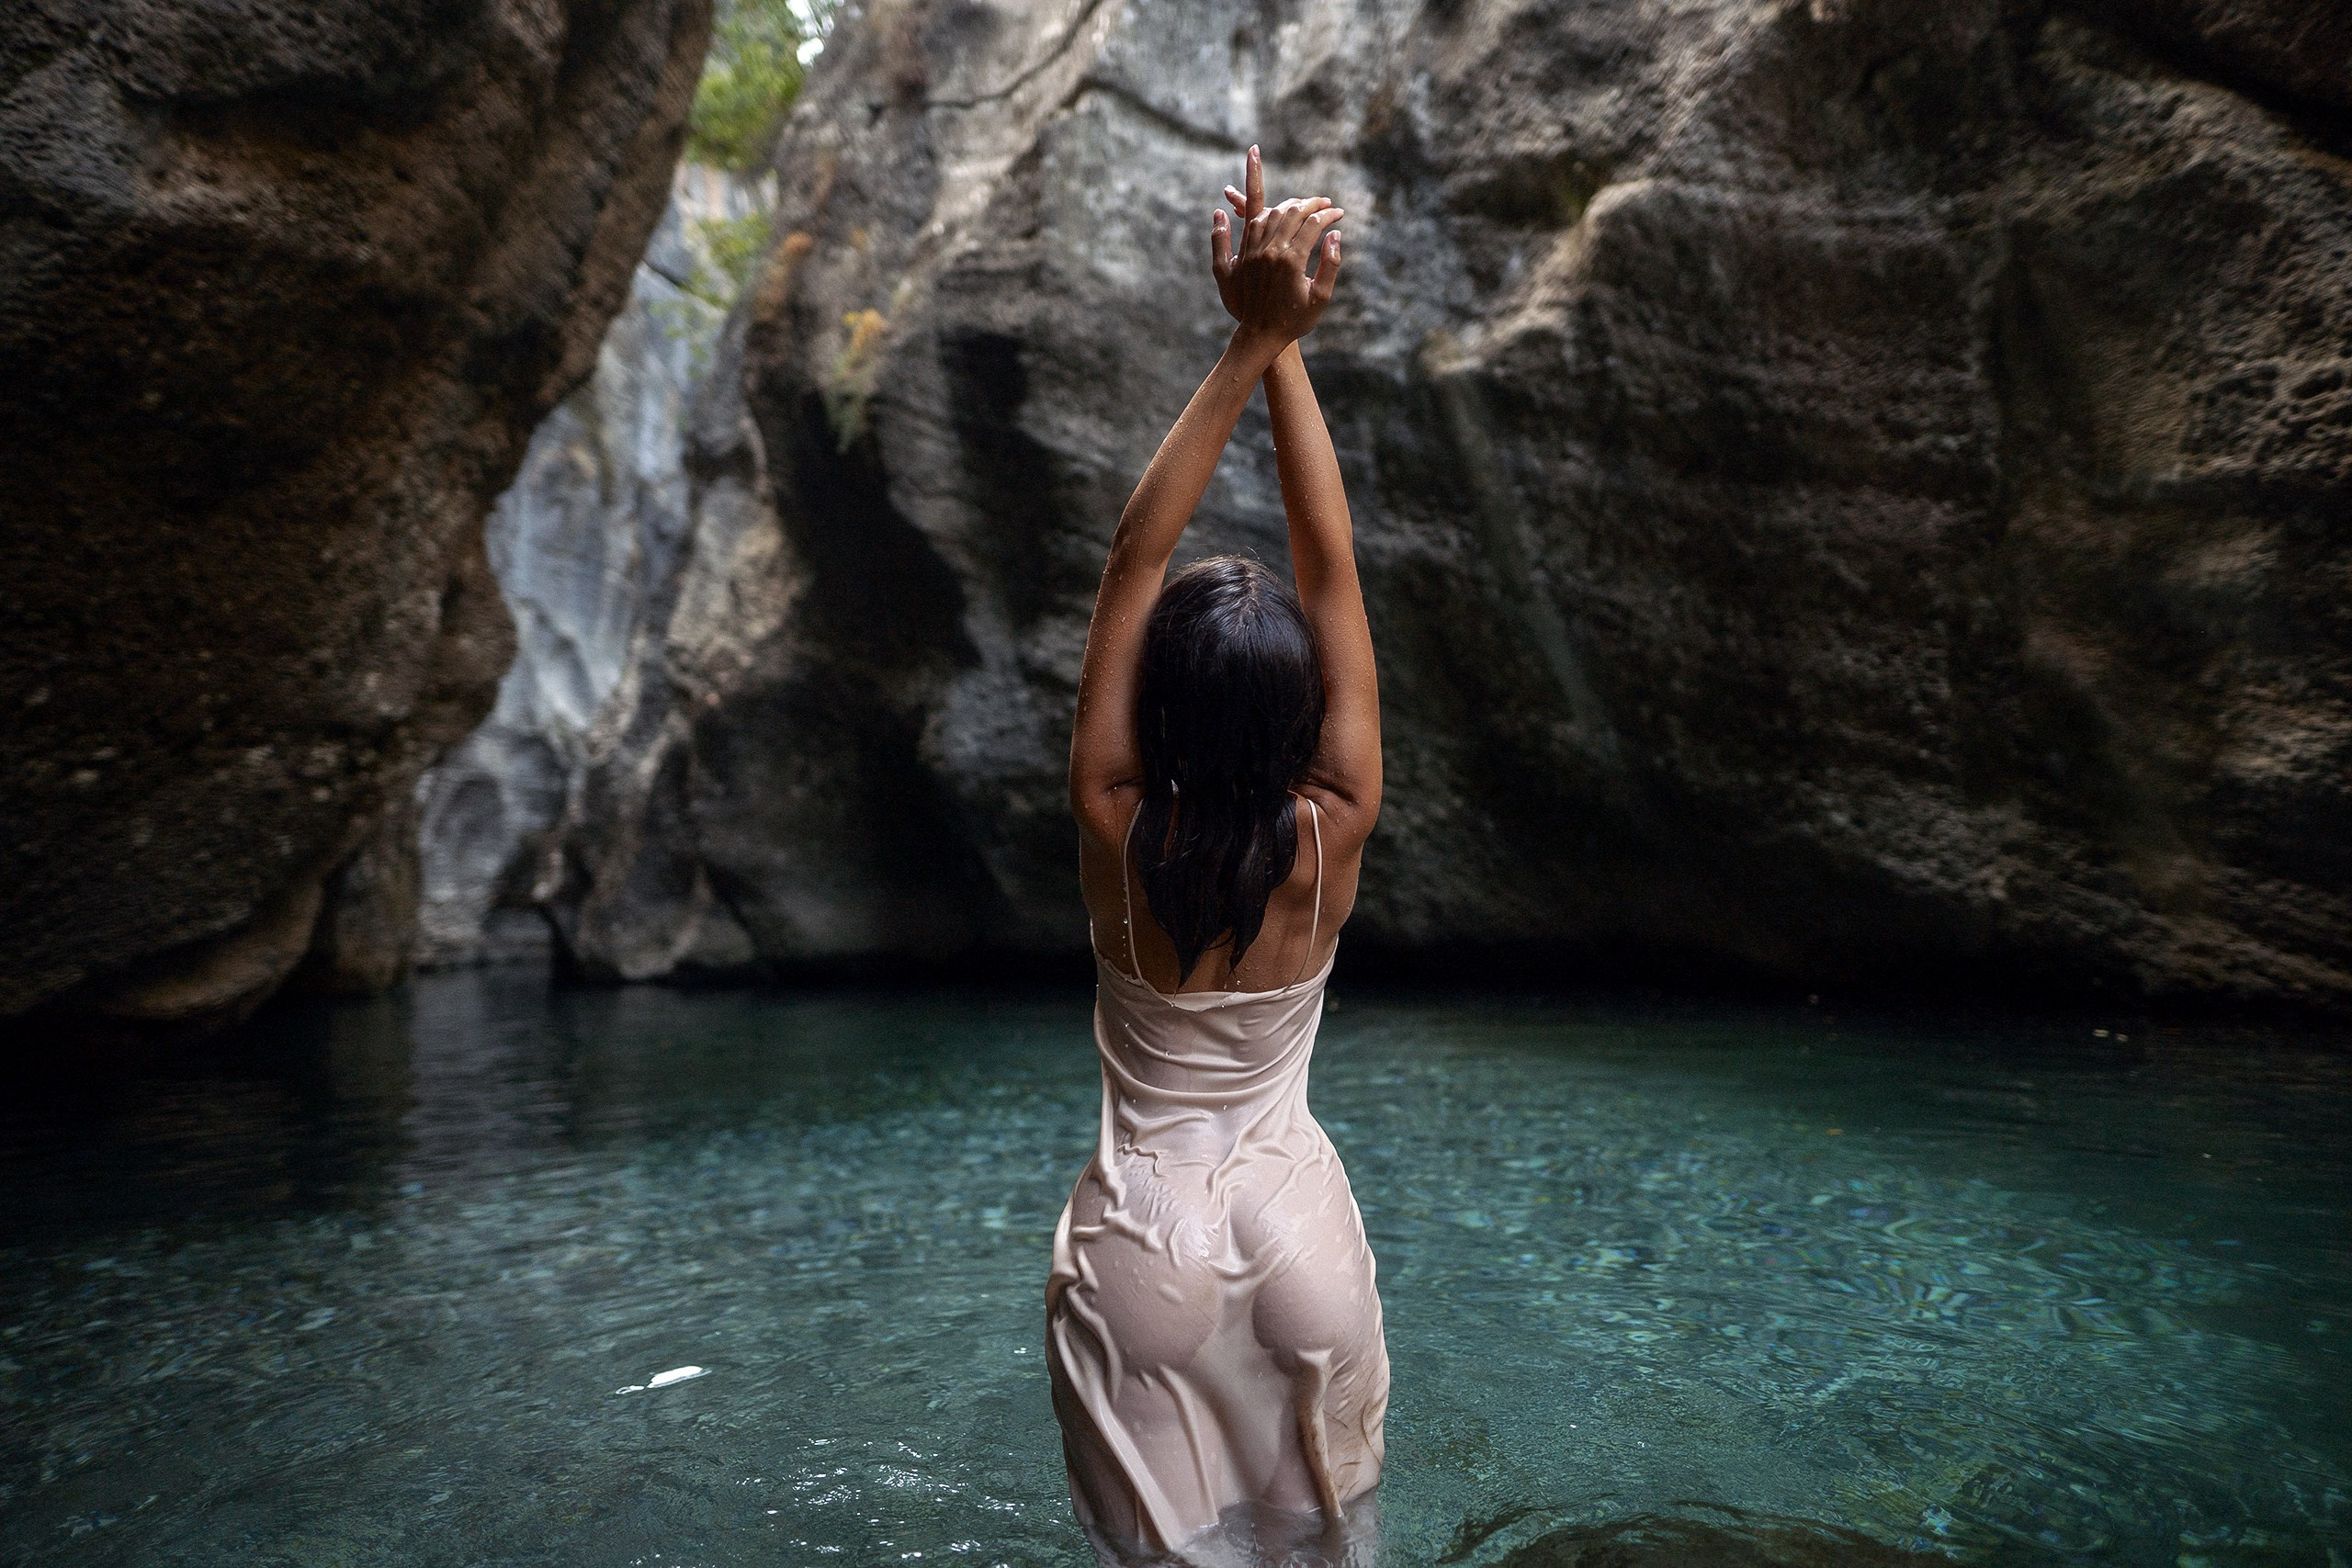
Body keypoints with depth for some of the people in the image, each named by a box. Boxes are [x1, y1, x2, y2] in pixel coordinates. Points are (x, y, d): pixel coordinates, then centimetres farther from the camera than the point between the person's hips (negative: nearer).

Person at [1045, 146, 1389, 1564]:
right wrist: (1287, 348, -14)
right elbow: (1332, 564, -14)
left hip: (1142, 1249, -1)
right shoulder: (1332, 841, -17)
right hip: (1297, 1233, 1)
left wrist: (1249, 347, -18)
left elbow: (1135, 555, -18)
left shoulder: (1115, 838, -19)